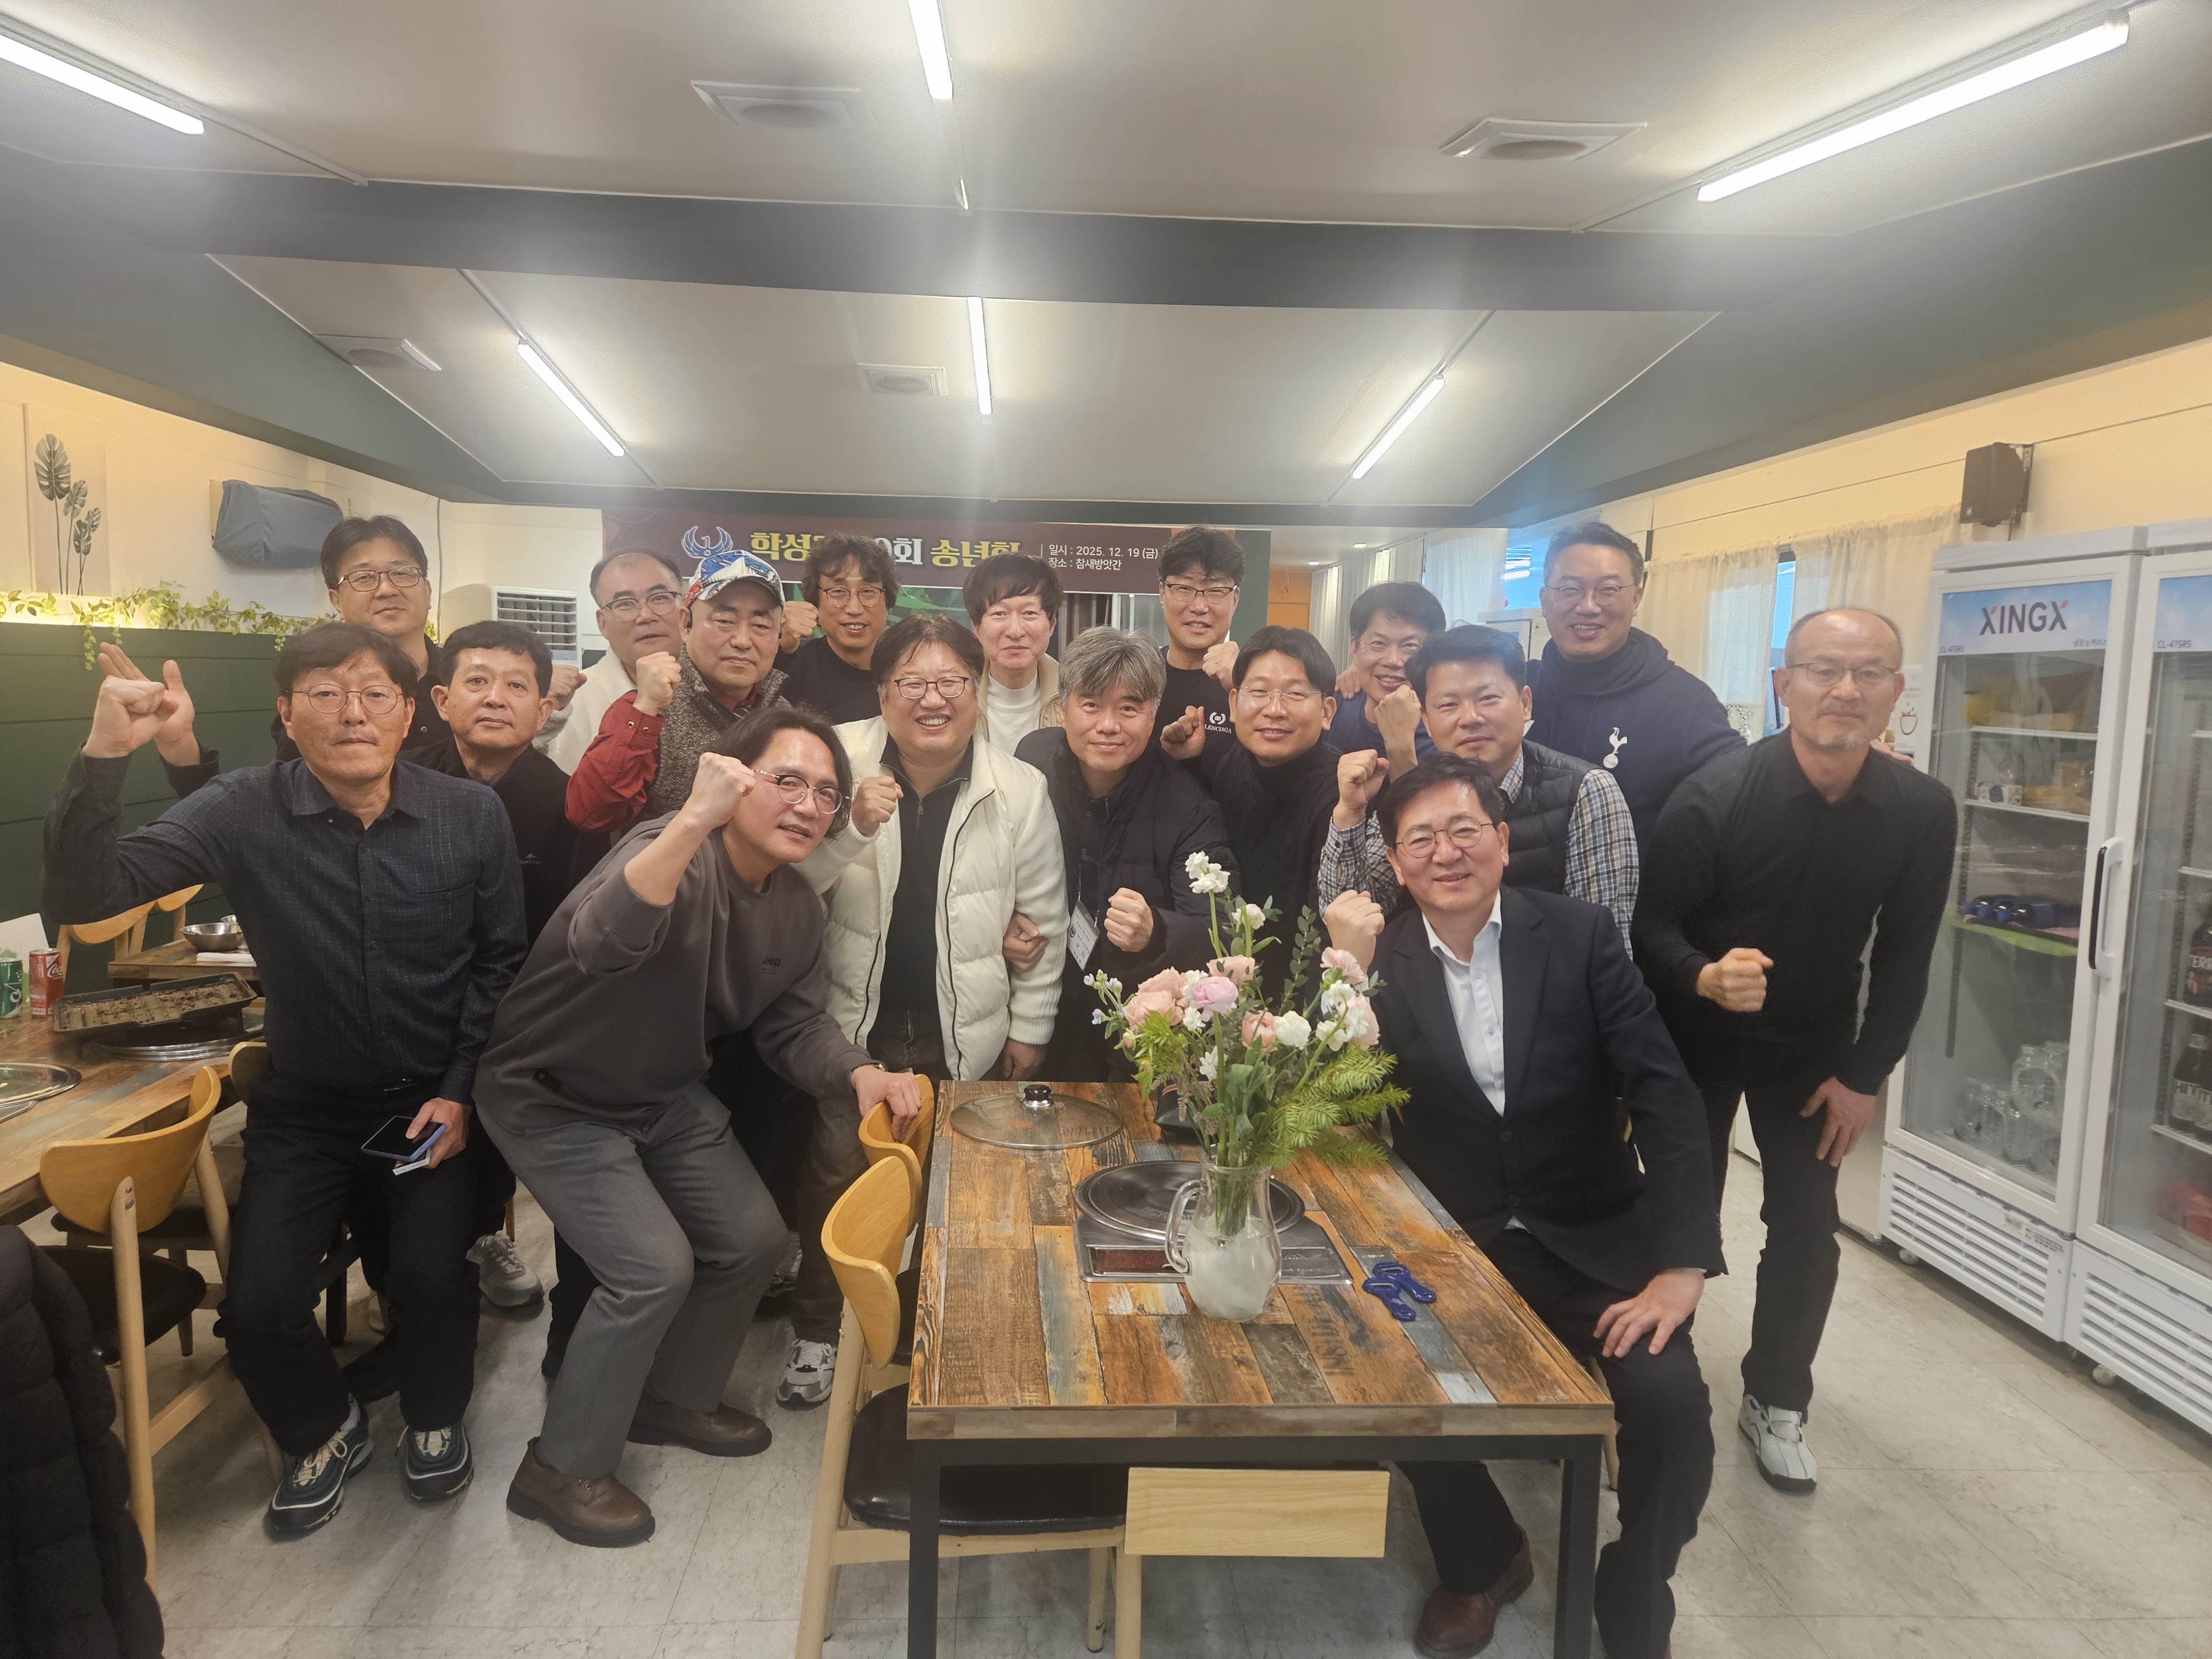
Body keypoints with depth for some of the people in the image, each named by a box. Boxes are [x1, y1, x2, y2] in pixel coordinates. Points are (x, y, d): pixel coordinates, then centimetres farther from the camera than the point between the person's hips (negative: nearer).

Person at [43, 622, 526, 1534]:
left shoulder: (472, 815, -10)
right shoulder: (244, 812, -11)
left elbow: (500, 961, -2)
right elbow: (86, 897, -20)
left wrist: (461, 1090, -7)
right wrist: (103, 758, -33)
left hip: (432, 1098, -1)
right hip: (304, 1105, 1)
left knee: (433, 1274, -18)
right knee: (257, 1304, -9)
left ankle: (434, 1415, 18)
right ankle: (323, 1429, 26)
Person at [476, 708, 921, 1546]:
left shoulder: (795, 907, -5)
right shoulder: (674, 856, -31)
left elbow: (796, 1022, 2)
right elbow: (601, 943, -52)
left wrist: (859, 1072, -17)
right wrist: (692, 821, -63)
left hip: (667, 1096, 8)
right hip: (554, 1098, -8)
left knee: (753, 1239, 10)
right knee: (655, 1266, -15)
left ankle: (674, 1399, 35)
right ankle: (560, 1469, 8)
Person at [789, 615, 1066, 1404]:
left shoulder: (1021, 790, -8)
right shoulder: (841, 763, -8)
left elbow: (1044, 921, 1)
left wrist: (1029, 1027, 4)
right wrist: (851, 829, -26)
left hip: (966, 1037, 0)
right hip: (854, 1023, 0)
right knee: (834, 1179, 5)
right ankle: (818, 1333, 28)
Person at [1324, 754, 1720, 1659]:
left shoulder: (1578, 932, -5)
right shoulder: (1382, 957, -2)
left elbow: (1664, 1093, -8)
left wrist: (1681, 1266, -16)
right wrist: (1350, 969, -21)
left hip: (1595, 1240, 0)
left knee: (1671, 1401, -23)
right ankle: (1483, 1559, 12)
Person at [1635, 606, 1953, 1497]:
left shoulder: (1923, 811, -14)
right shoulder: (1716, 793, -25)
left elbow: (1905, 955, -5)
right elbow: (1652, 924, -20)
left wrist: (1864, 1073, -4)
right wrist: (1705, 976, -41)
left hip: (1815, 1044, 3)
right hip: (1698, 1036, -2)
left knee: (1807, 1225, 6)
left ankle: (1775, 1403, 26)